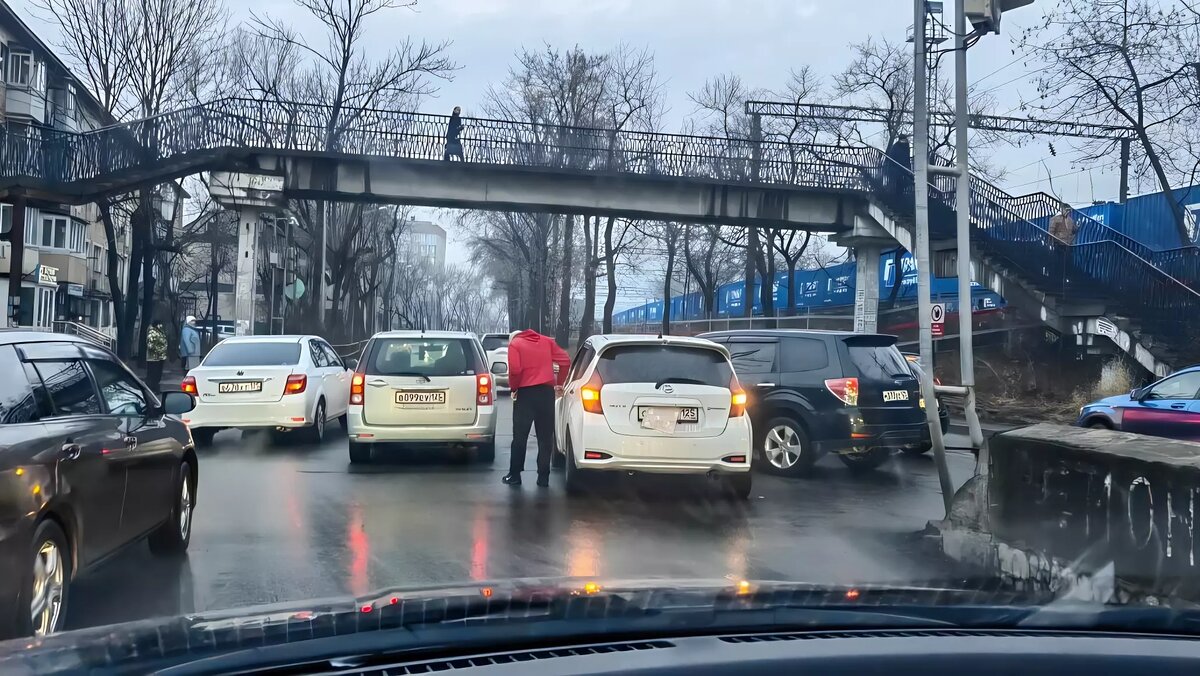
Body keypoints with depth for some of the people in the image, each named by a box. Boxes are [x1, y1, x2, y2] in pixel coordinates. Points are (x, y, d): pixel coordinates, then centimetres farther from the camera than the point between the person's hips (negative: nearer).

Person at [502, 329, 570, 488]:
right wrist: (559, 383, 14)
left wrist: (513, 388, 1)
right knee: (545, 437, 7)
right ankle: (543, 477, 7)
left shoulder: (514, 344, 3)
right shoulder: (547, 341, 15)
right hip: (547, 391, 3)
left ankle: (514, 475, 10)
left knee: (520, 436, 6)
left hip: (526, 392, -3)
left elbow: (515, 370, -14)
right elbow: (565, 361, 6)